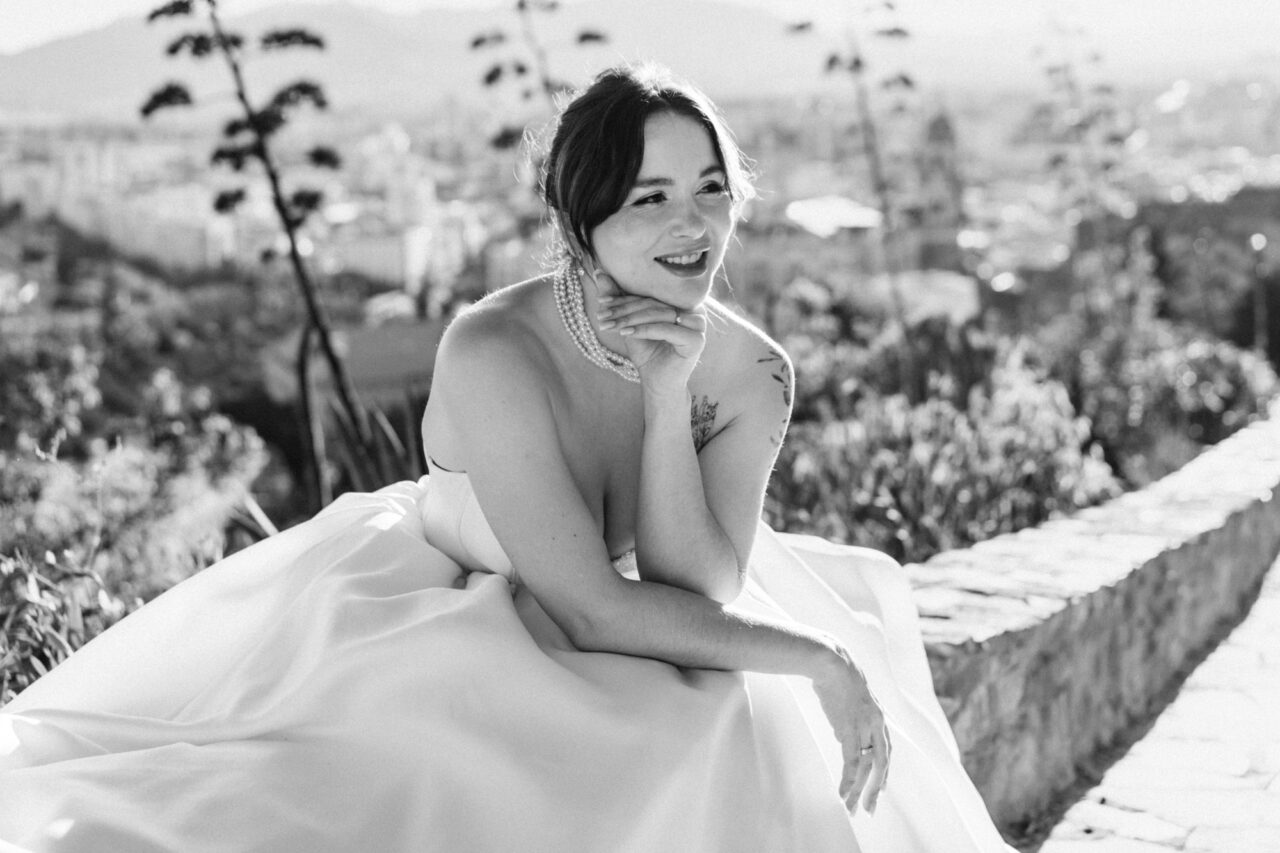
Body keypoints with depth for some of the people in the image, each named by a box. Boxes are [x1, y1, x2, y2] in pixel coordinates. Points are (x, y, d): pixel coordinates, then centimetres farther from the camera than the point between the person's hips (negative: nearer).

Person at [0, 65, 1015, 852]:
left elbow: (692, 593, -18)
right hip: (430, 625, -4)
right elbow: (595, 611, -26)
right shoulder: (494, 353, -28)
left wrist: (667, 399, -29)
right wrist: (814, 658, -24)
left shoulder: (751, 372, -12)